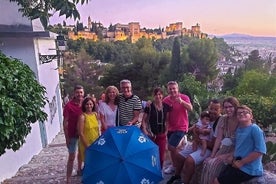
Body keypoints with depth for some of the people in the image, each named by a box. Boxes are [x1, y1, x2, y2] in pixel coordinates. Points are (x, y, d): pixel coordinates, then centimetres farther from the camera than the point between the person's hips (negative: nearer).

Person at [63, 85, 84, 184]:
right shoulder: (69, 105, -15)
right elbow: (65, 122, -12)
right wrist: (67, 137, -13)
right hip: (73, 134, -5)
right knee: (72, 156, -1)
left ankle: (79, 170, 44)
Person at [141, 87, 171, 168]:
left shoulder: (166, 106, 2)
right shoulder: (149, 106, -6)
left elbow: (167, 120, 11)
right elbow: (144, 120, -1)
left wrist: (166, 130, 4)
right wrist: (145, 131, -11)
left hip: (162, 135, 3)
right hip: (151, 135, -3)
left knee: (161, 156, 8)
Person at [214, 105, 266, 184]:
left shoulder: (255, 129, -15)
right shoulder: (238, 129, 12)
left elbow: (260, 150, -22)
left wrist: (241, 162, -18)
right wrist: (232, 156, 3)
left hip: (249, 169, -8)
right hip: (238, 164, 8)